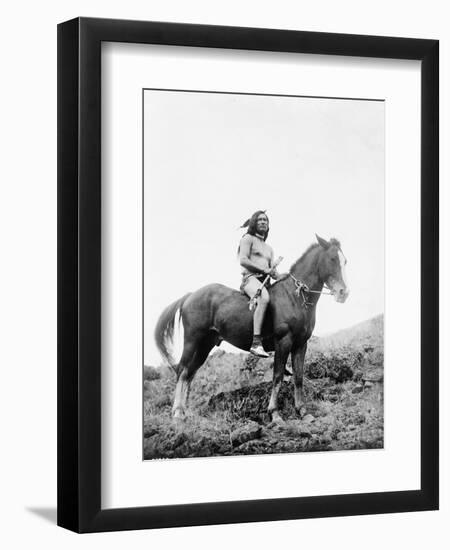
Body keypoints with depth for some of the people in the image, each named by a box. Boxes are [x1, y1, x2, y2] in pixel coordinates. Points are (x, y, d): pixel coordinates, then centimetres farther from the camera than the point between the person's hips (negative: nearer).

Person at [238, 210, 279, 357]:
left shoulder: (268, 248, 30)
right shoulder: (248, 239, 9)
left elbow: (272, 270, 23)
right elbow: (243, 261, -5)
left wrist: (274, 273, -1)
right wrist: (263, 269, -12)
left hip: (265, 281, 8)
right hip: (250, 278, -8)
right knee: (264, 298, -40)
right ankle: (256, 343, -51)